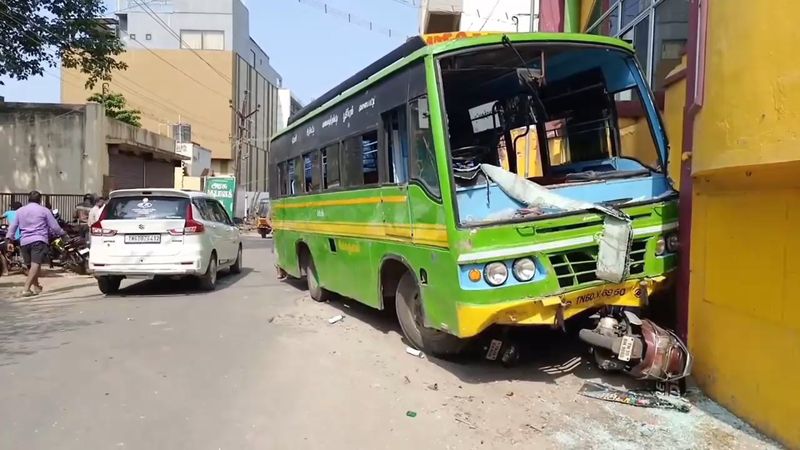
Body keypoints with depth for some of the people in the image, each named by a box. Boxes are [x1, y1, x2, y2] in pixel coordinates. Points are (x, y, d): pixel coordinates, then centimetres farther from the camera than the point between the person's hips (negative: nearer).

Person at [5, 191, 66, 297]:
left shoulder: (20, 211, 15)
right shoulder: (44, 210, 3)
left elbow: (13, 226, 12)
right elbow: (54, 227, 2)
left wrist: (9, 240, 13)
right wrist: (63, 234, 16)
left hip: (24, 241, 5)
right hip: (39, 240, -5)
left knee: (31, 266, 18)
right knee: (36, 264, -13)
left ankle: (36, 286, 33)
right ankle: (26, 289, -25)